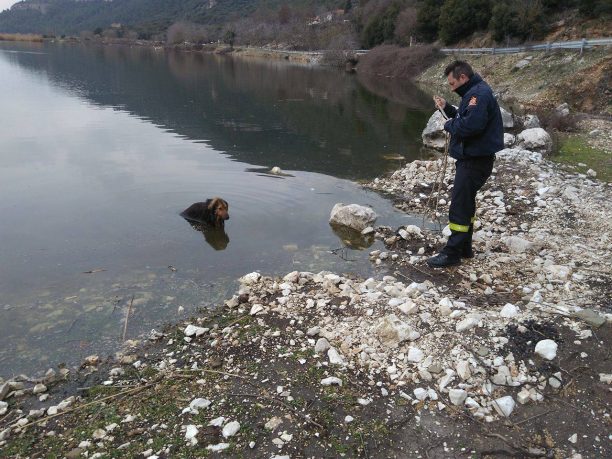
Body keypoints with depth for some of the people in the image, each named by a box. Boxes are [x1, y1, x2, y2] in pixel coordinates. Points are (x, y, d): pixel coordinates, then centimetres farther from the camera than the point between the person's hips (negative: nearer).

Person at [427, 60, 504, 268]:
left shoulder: (479, 94, -18)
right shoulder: (474, 93, 15)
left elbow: (471, 125, -30)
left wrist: (449, 125, -13)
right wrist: (447, 108, 7)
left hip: (475, 161, -11)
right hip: (471, 158, 11)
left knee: (459, 205, -7)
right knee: (466, 202, 17)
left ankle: (452, 253, 1)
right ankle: (464, 247, 27)